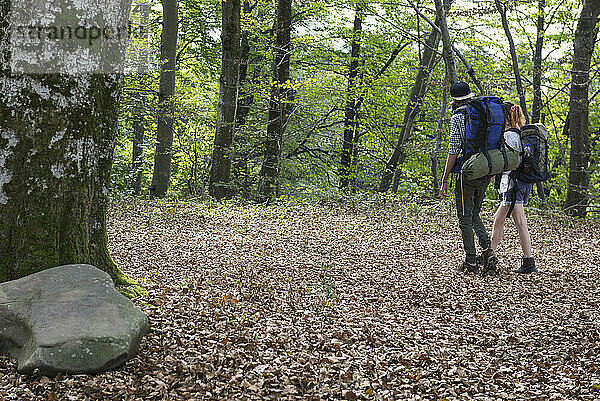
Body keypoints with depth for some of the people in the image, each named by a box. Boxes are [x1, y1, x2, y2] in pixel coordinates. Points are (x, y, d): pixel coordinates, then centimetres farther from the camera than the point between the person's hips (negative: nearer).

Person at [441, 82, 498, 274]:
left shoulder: (457, 118, -8)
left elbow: (454, 151, -14)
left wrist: (445, 179, -11)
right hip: (485, 174, 7)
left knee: (465, 219, 3)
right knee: (474, 216, 19)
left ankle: (471, 262, 5)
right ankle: (488, 250, 2)